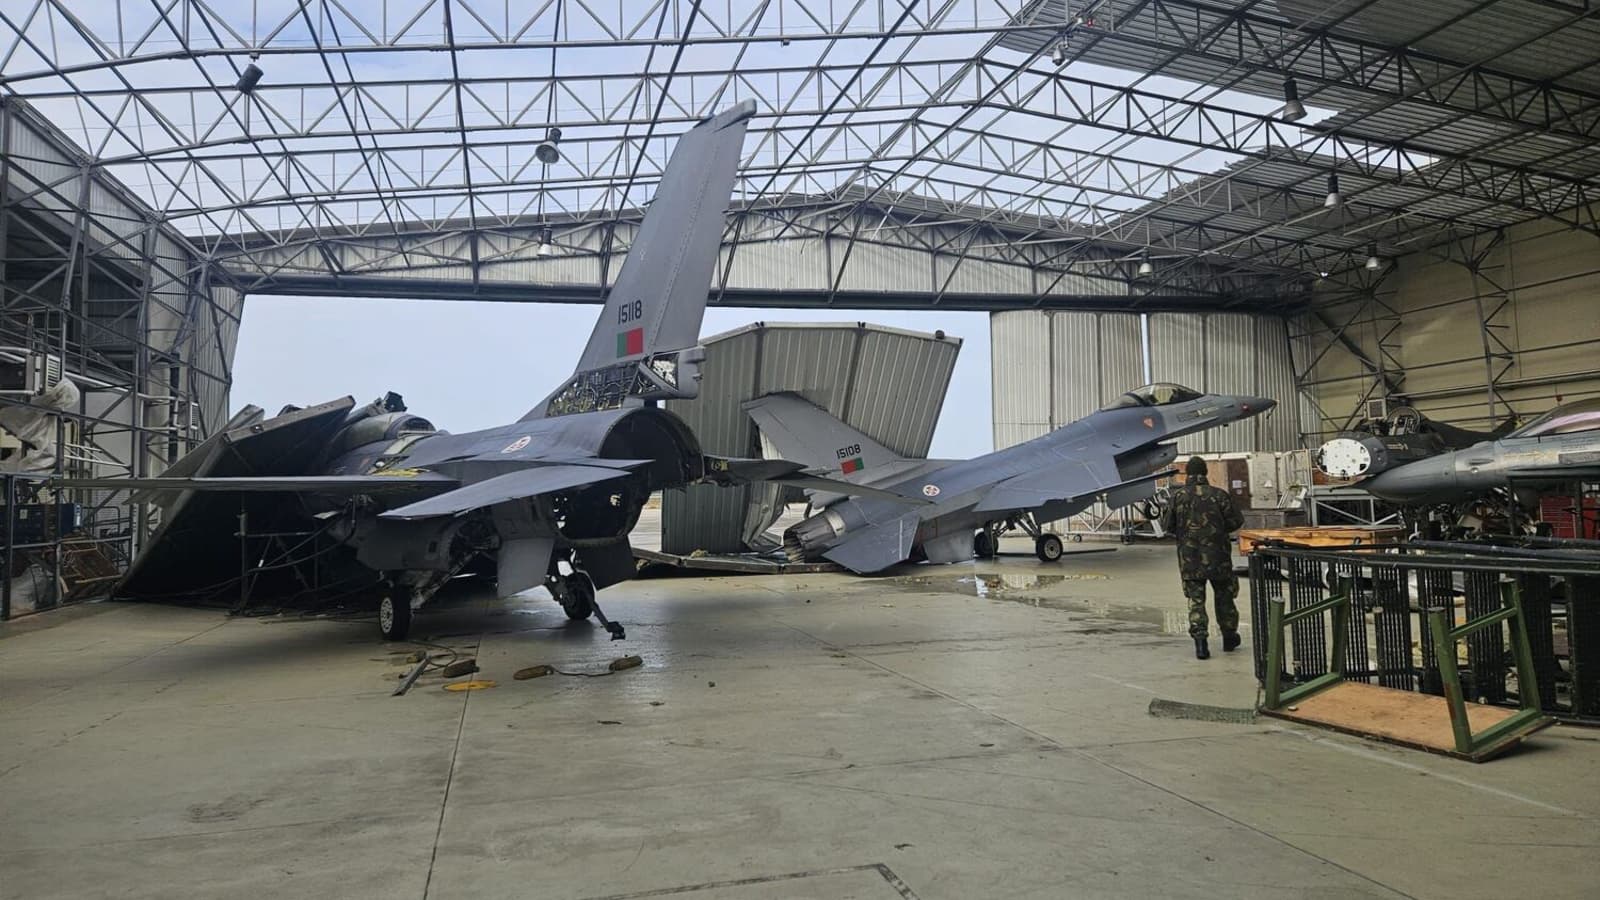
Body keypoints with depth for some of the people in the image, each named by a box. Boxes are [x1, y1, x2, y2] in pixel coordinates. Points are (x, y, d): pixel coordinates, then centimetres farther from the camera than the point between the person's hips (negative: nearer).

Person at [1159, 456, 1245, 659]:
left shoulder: (1178, 495, -5)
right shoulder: (1219, 495, -6)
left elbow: (1167, 525, 0)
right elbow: (1236, 522, -2)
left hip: (1189, 557, 0)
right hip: (1217, 555, 0)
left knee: (1195, 599, 4)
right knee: (1224, 596, 17)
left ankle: (1199, 640, -7)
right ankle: (1229, 637, 29)